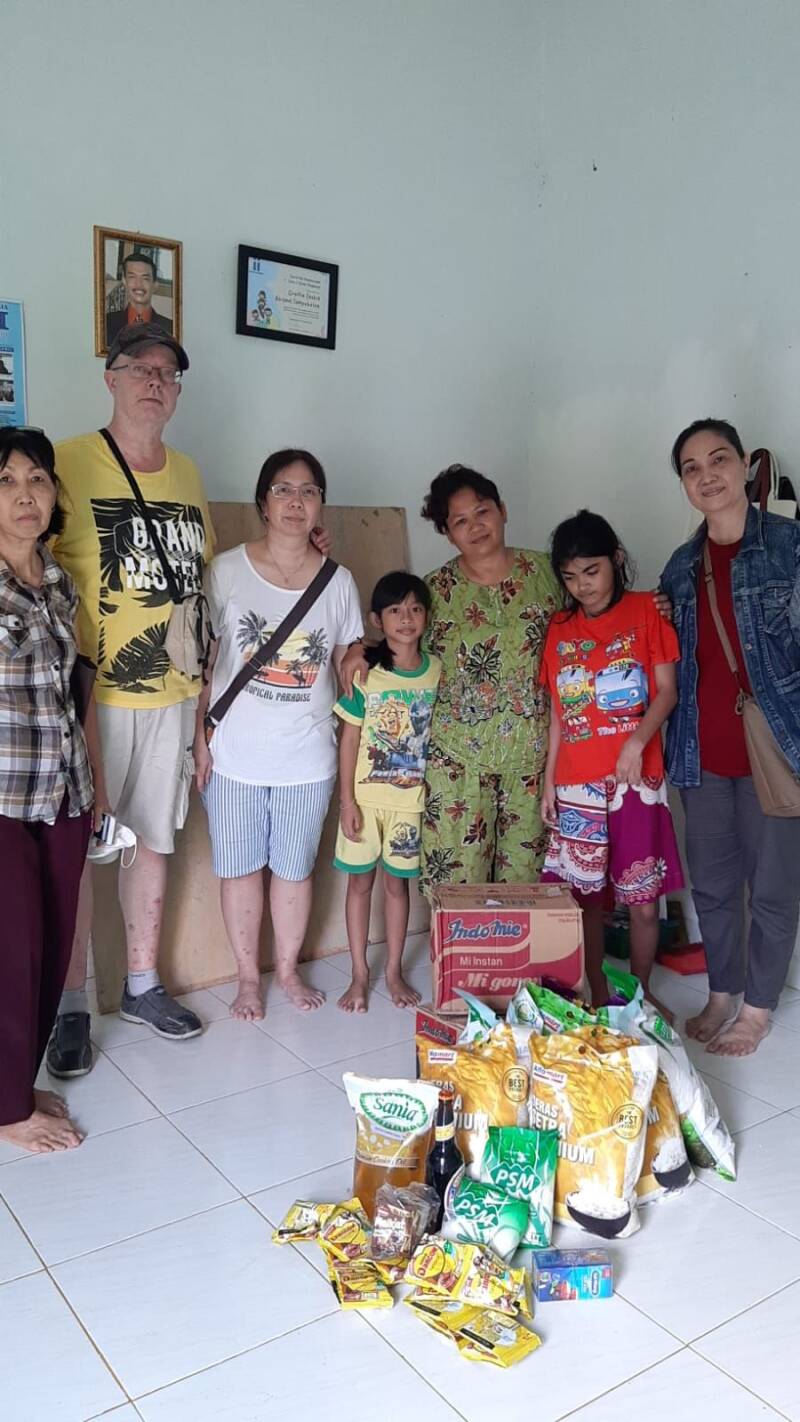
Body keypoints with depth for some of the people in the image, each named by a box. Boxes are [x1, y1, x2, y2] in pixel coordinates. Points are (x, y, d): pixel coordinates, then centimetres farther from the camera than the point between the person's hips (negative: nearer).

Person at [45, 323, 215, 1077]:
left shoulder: (187, 472, 10)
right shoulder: (69, 461, -7)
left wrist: (202, 682, 14)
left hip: (171, 695, 5)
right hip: (90, 696, -5)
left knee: (153, 839, 14)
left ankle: (142, 984, 31)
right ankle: (71, 1006, 20)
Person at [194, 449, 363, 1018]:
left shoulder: (339, 581, 1)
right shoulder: (227, 571, -5)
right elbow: (204, 661, -2)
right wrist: (200, 738, -5)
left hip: (307, 757, 1)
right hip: (236, 753, -1)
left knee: (294, 867, 14)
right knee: (240, 867, 11)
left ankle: (288, 968, 34)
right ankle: (248, 976, 29)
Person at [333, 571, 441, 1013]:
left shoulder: (437, 671, -3)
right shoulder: (364, 672, -9)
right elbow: (349, 738, -7)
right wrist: (347, 801, -9)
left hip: (411, 798, 1)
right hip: (365, 795, -1)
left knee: (397, 882, 12)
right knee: (360, 881, 9)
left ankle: (394, 972, 26)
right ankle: (359, 975, 22)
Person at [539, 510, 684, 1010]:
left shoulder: (646, 611, 0)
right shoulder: (560, 628, 9)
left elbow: (667, 691, -4)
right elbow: (557, 712, 12)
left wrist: (637, 741, -21)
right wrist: (548, 780, 8)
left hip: (636, 778, -3)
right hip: (576, 784, 3)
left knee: (643, 900, 2)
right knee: (587, 896, 8)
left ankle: (641, 993, 22)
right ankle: (597, 995, 23)